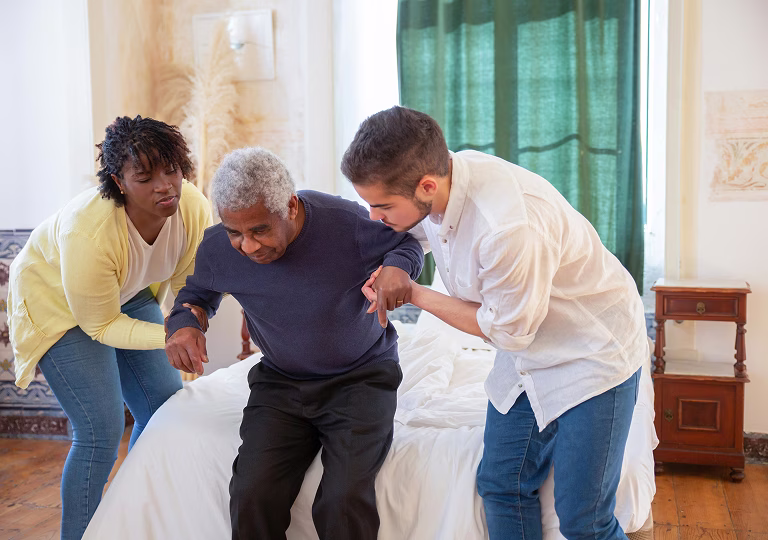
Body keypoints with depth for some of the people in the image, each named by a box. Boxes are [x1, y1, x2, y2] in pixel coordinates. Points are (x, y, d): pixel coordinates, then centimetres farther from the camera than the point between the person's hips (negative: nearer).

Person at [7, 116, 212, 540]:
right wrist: (168, 337, -36)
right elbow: (101, 326, -26)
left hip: (129, 296, 6)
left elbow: (190, 288, -7)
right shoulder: (88, 234, -39)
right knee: (101, 429, -15)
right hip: (58, 303, -6)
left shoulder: (194, 208, -24)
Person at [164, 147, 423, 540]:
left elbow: (407, 242, 0)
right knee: (251, 499, -21)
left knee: (343, 502, -26)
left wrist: (397, 267, -25)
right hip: (280, 381, 3)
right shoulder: (217, 248, -10)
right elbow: (197, 292, 14)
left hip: (361, 376, -2)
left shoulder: (346, 223, -21)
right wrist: (184, 323, -10)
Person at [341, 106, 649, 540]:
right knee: (501, 486, 11)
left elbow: (507, 331, -21)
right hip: (527, 356, 8)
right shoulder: (438, 173, -12)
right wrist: (390, 272, -3)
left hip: (593, 353, -7)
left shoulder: (510, 227, -38)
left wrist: (416, 295, -14)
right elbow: (414, 233, 14)